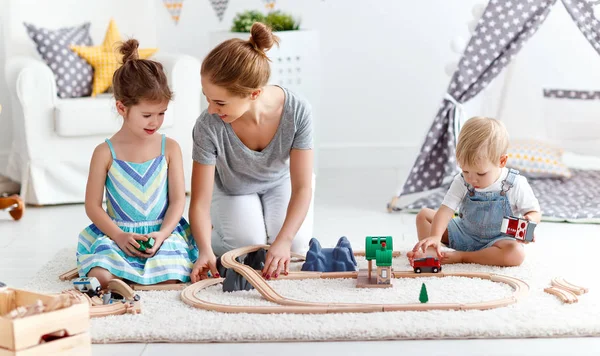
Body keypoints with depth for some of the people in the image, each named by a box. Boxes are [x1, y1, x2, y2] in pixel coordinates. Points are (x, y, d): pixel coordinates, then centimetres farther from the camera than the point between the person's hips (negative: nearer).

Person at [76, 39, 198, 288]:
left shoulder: (169, 148, 2)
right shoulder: (105, 153, -2)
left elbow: (178, 200, 1)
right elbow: (92, 205, 0)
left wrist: (163, 233, -16)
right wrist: (119, 236, -14)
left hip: (162, 233, 1)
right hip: (117, 233, 0)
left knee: (170, 279, -27)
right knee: (101, 278, -27)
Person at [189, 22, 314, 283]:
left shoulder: (297, 111, -36)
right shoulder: (208, 127, -37)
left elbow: (302, 187, -28)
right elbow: (200, 202, -30)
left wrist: (283, 241, -39)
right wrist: (205, 250, -46)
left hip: (281, 181, 1)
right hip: (233, 189, -1)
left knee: (295, 245, -18)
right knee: (249, 243, -21)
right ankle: (216, 230, 13)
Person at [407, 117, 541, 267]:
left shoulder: (516, 185, -19)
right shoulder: (461, 182, -13)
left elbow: (534, 212, -8)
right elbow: (446, 210, -22)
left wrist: (530, 221, -33)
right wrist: (435, 236, -39)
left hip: (497, 240, -3)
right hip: (464, 233, 3)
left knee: (516, 254, -37)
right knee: (424, 214, -5)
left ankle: (460, 256, -29)